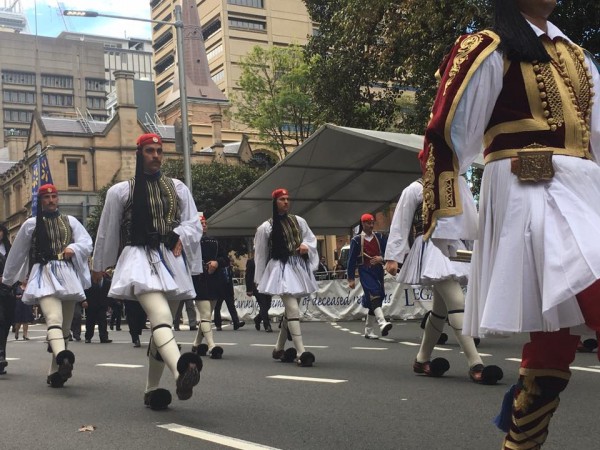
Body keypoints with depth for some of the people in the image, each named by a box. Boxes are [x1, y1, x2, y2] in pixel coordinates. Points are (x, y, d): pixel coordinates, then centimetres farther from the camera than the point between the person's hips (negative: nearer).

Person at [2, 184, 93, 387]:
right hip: (44, 275, -4)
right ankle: (63, 359, -50)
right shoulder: (31, 224, 10)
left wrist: (73, 248, -14)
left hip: (67, 275, 4)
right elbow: (17, 252, 17)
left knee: (65, 324, 4)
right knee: (54, 318, -27)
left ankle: (55, 372, 12)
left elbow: (87, 243, 8)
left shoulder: (70, 221, 16)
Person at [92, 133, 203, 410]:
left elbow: (193, 224, 11)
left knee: (161, 324, 8)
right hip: (141, 260, -5)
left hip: (172, 260, 5)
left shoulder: (178, 188, 15)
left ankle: (152, 390, 19)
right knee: (161, 318, -28)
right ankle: (181, 373, -52)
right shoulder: (120, 191, 6)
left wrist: (180, 236, -12)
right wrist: (98, 267, 22)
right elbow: (107, 232, 14)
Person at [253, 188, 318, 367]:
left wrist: (306, 246, -6)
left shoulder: (299, 221, 9)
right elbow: (260, 255, 3)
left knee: (290, 310, 12)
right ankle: (301, 353, -19)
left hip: (298, 267, 5)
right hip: (281, 269, -5)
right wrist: (259, 278, 7)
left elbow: (311, 239, 17)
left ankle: (279, 348, 27)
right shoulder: (266, 227, -3)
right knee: (293, 310, -17)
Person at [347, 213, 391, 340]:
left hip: (378, 270, 5)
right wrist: (351, 279, -3)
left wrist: (381, 258, -13)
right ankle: (382, 323, -42)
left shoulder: (379, 237, 11)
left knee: (374, 300, 7)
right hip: (365, 271, -5)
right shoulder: (357, 240, -1)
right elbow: (351, 259, -1)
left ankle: (368, 331, 17)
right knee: (374, 296, -24)